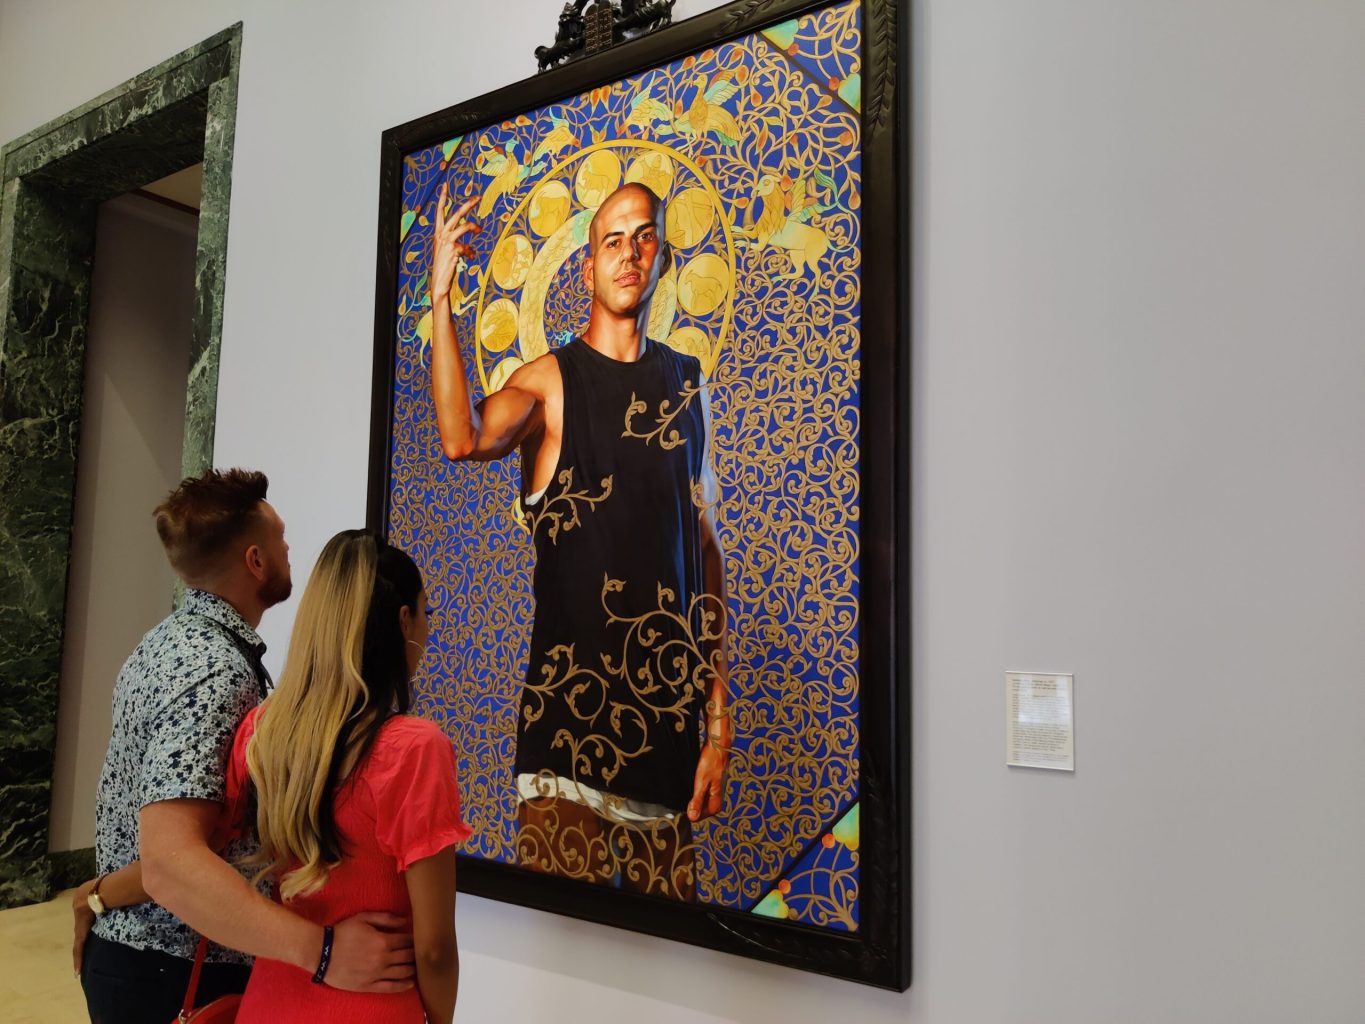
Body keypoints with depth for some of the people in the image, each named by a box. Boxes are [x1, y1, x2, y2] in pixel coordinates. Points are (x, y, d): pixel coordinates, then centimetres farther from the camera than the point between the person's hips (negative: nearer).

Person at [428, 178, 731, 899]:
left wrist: (719, 721, 5)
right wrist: (440, 297, -18)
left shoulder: (687, 383, 11)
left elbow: (707, 548, 9)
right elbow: (462, 439, -22)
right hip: (569, 695, -3)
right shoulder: (550, 381, 1)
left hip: (670, 701, 3)